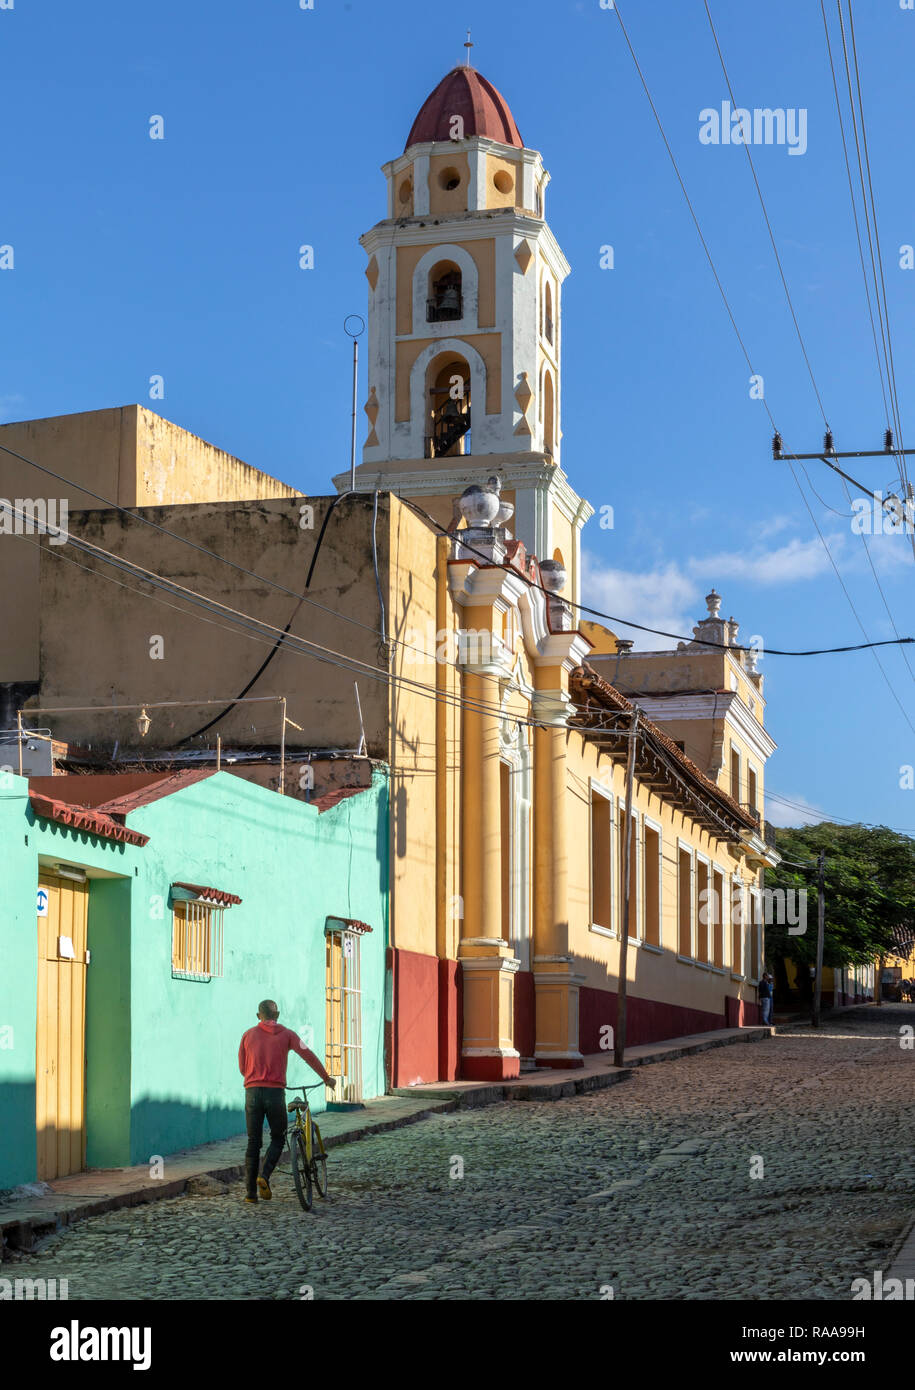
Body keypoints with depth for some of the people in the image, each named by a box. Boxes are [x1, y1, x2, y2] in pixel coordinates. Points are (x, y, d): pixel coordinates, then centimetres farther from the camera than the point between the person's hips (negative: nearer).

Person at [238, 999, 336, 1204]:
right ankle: (264, 1176, -9)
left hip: (252, 1092, 2)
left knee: (253, 1142, 7)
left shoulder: (248, 1035, 10)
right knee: (278, 1138, 14)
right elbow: (308, 1055, -2)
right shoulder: (286, 1034, 5)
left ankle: (250, 1191, 4)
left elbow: (242, 1068, 15)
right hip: (275, 1092, -2)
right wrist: (326, 1078, 6)